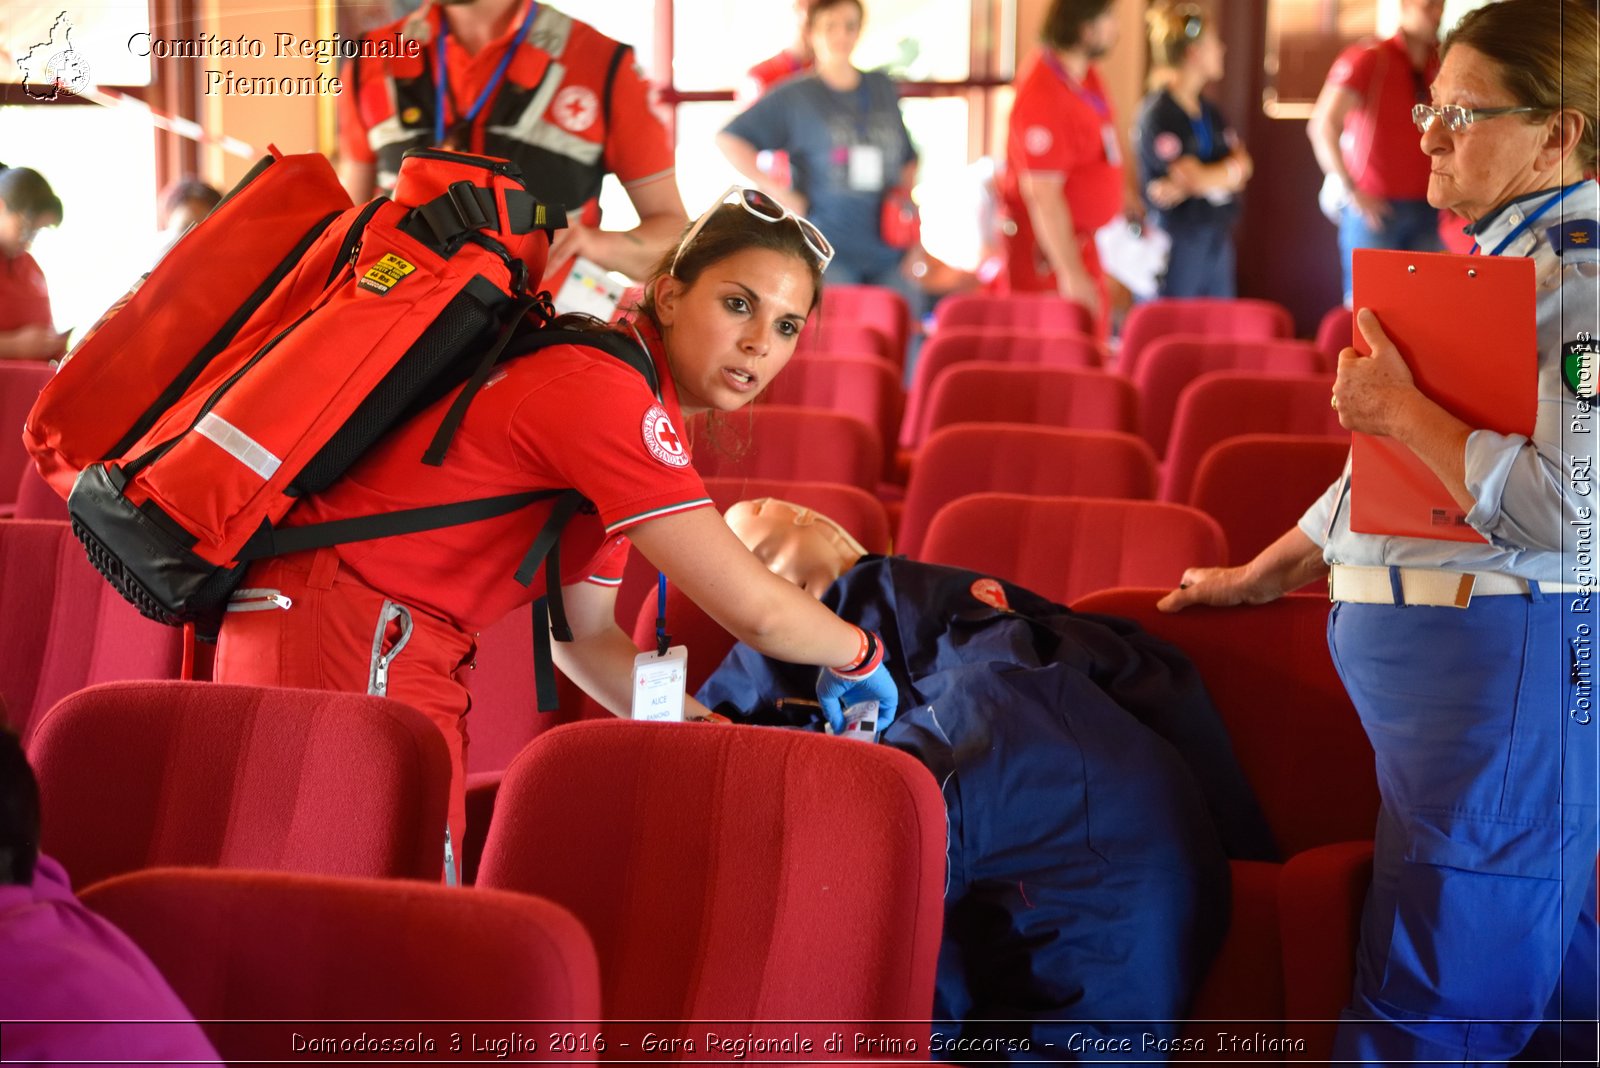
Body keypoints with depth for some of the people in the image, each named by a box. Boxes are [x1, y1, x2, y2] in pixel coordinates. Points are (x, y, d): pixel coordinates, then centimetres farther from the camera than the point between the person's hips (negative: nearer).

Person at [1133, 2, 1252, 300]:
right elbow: (1197, 179, -18)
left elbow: (1243, 167, 2)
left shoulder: (1208, 111, 14)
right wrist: (1232, 169, 2)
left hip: (1216, 241, 8)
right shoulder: (1157, 115, -13)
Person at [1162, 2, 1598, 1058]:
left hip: (1503, 657, -10)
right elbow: (1395, 460, 27)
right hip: (1411, 647, 10)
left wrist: (1397, 406, -16)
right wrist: (1262, 576, 28)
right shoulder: (1496, 257, 18)